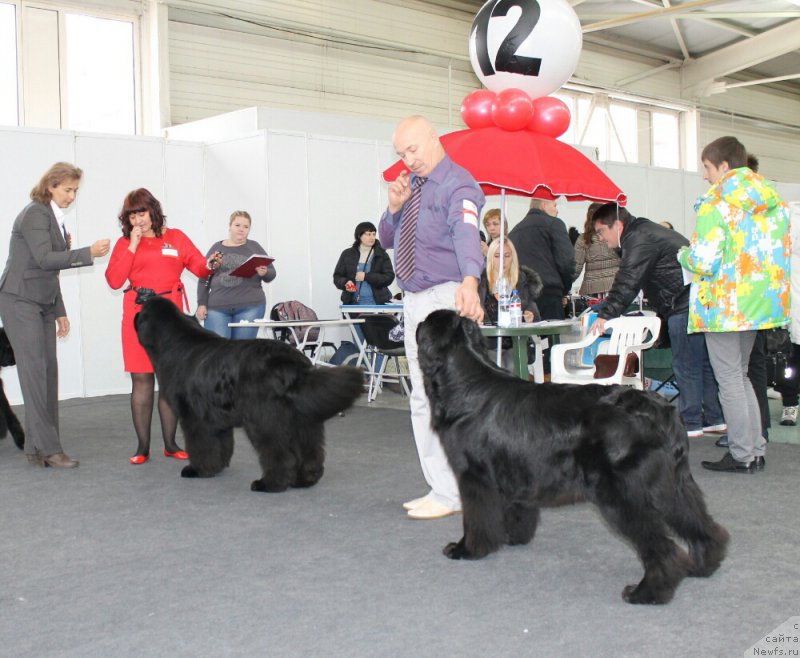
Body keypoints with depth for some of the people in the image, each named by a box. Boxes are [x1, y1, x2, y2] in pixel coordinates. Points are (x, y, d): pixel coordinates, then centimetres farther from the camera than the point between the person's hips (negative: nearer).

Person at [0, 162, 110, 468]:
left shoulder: (55, 218, 15)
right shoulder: (35, 214, -12)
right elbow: (44, 259, -23)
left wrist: (60, 312, 18)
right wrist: (88, 253, -28)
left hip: (43, 304, 9)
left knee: (48, 370, 3)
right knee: (35, 370, -10)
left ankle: (36, 447, 7)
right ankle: (48, 448, -10)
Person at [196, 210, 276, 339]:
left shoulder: (255, 247, 10)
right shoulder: (216, 248, 12)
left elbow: (271, 273, 9)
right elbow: (203, 279, 13)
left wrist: (264, 273, -13)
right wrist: (202, 304, 4)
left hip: (250, 306, 0)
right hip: (217, 307, 0)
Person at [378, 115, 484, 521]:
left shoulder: (458, 185, -12)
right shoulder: (411, 183, 14)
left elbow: (466, 233, -32)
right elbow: (387, 239, 18)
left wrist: (469, 281, -50)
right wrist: (394, 208, -3)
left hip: (445, 297, -9)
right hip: (413, 300, 9)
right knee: (422, 398, 12)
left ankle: (450, 495, 0)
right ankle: (439, 487, 22)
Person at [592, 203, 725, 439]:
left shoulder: (639, 240, -13)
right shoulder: (643, 233, 21)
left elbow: (627, 282, -22)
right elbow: (629, 282, 24)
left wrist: (606, 314, -23)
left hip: (685, 306, -11)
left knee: (685, 365, -3)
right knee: (703, 360, 14)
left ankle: (690, 423, 3)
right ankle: (715, 419, 21)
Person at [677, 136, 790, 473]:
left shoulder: (714, 204, -14)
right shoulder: (774, 201, 10)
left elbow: (704, 262, -18)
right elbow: (781, 253, 13)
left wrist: (683, 255, 2)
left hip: (725, 305, -8)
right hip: (760, 303, 8)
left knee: (729, 380, 0)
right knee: (740, 375, 18)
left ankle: (741, 456, 5)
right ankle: (756, 450, 20)